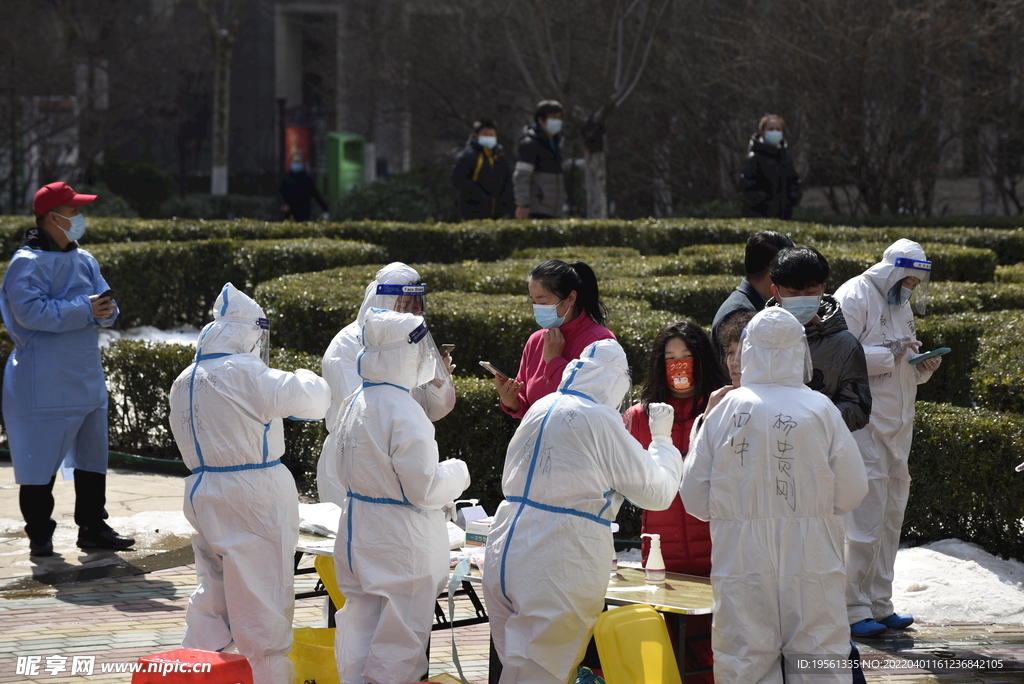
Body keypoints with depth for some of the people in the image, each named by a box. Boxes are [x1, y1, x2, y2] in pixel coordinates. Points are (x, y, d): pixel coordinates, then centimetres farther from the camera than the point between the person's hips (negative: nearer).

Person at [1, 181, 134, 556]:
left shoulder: (84, 261, 11)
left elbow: (103, 306, 10)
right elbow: (31, 311, -25)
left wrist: (107, 310, -15)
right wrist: (85, 311, -25)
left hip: (86, 377, 8)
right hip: (44, 381, -8)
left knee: (92, 455, 12)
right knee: (40, 457, -2)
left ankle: (93, 527, 21)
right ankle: (39, 533, 7)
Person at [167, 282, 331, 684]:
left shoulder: (184, 382, 8)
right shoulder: (246, 374, -17)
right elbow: (310, 399, -16)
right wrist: (306, 379, 5)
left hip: (203, 495, 8)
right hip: (254, 498, -8)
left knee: (212, 594, 18)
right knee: (262, 596, 0)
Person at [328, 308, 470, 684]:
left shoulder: (355, 403, 5)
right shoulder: (403, 412, -23)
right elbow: (425, 489, -20)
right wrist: (457, 473, -2)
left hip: (357, 530, 9)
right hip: (399, 541, -9)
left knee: (361, 622, 15)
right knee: (399, 635, 1)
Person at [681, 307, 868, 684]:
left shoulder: (726, 410, -3)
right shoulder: (820, 410, -5)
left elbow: (694, 496, 1)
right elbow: (852, 492, -2)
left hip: (741, 560, 1)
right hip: (810, 562, -1)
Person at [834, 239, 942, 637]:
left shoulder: (901, 305, 19)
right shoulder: (854, 297, -9)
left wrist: (922, 367, 5)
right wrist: (889, 354, -20)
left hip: (897, 426, 9)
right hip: (864, 425, -9)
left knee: (891, 515, 11)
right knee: (865, 518, -10)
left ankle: (879, 606, 18)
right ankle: (853, 610, -5)